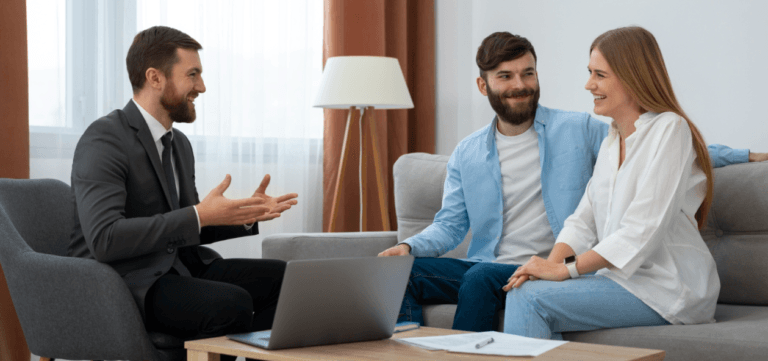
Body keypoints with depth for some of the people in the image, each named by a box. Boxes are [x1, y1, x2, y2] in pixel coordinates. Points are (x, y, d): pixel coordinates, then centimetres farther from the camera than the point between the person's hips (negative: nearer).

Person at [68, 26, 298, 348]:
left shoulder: (179, 143, 15)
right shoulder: (104, 141, -13)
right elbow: (104, 240, -25)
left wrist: (245, 215, 5)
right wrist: (199, 215, -25)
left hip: (180, 268, 9)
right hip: (124, 281, -8)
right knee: (233, 304, -32)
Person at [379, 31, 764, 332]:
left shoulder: (578, 130, 6)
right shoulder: (467, 154, 13)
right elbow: (449, 225, 13)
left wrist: (742, 155, 3)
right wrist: (409, 246, -8)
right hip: (482, 267, 4)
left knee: (480, 278, -34)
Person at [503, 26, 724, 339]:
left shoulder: (669, 129, -11)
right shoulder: (612, 141, 18)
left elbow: (642, 231, -19)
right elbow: (584, 219, 12)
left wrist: (565, 269, -19)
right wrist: (552, 261, -8)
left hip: (666, 288, -7)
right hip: (622, 277, 8)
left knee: (531, 298, -22)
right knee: (521, 291, -16)